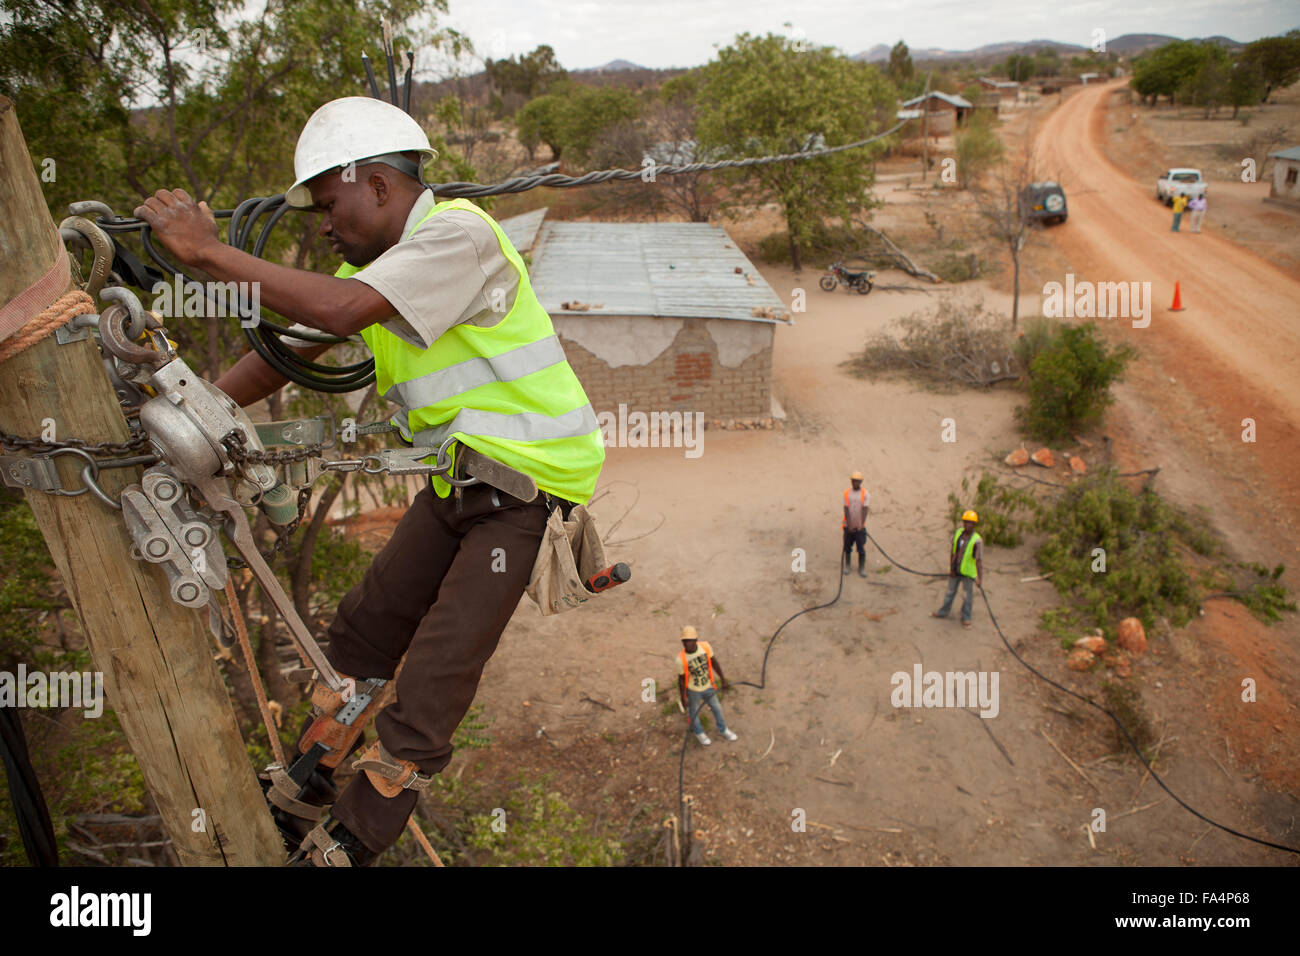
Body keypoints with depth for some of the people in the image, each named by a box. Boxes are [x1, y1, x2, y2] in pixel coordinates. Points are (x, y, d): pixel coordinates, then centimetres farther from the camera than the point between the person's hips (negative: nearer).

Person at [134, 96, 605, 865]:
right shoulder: (373, 262, 11)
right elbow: (288, 349, 11)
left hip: (525, 485, -9)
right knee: (367, 629, 14)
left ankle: (350, 842, 9)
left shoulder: (458, 234, -18)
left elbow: (341, 310, -31)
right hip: (460, 479, 9)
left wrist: (208, 251, -23)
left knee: (434, 680, -7)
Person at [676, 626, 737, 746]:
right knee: (694, 712, 22)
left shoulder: (705, 646, -23)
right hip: (693, 691, -3)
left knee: (717, 708, 23)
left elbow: (714, 662, -6)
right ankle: (698, 732, 53)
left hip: (708, 686, 4)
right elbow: (681, 679, -17)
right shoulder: (681, 659, -31)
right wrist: (683, 699, -7)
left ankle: (723, 729, 52)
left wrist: (723, 680, 2)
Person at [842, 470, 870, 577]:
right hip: (848, 526, 2)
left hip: (860, 526, -2)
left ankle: (862, 568, 7)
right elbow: (846, 510, -3)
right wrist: (849, 525, -12)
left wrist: (861, 525, -19)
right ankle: (847, 566, 24)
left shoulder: (865, 494, -3)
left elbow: (865, 510, -9)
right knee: (847, 546, 9)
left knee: (861, 548, -3)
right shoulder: (847, 493, 1)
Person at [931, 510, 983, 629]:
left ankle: (965, 618, 26)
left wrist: (980, 578, -32)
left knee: (968, 595, 10)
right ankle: (943, 612, 37)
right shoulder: (957, 533, -7)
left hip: (968, 573, -5)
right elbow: (952, 551, 0)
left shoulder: (976, 541, -23)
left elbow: (979, 561, -27)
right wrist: (951, 567, -1)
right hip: (955, 571, 5)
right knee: (950, 592, 20)